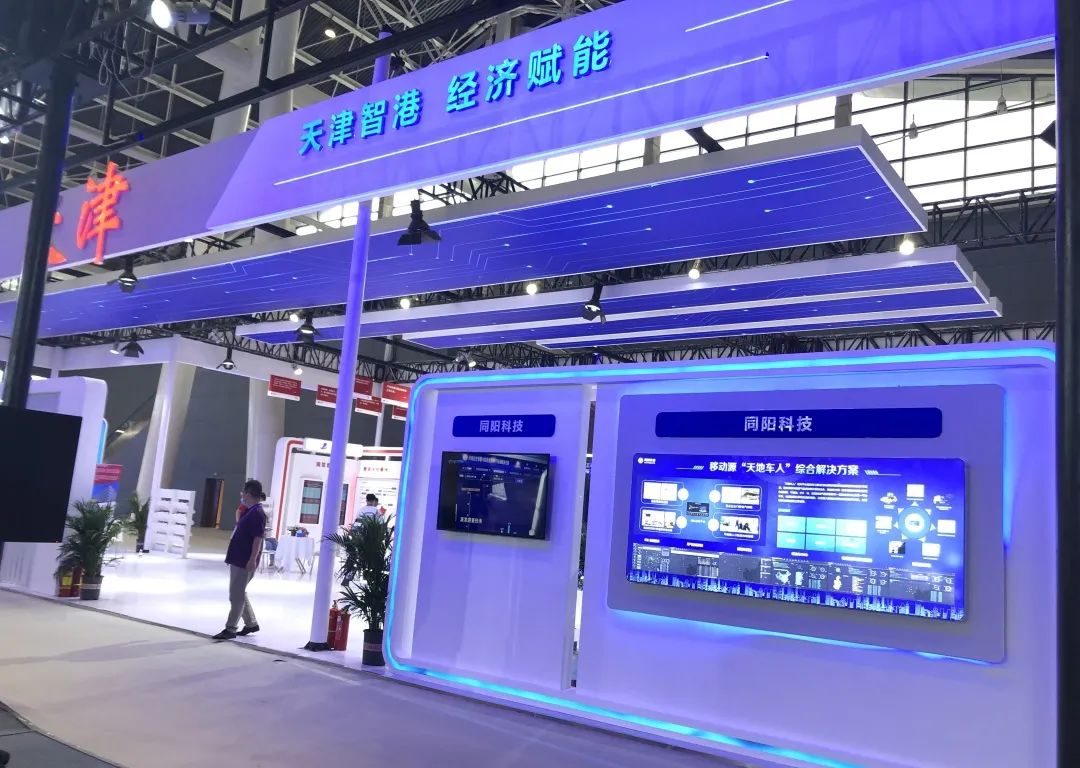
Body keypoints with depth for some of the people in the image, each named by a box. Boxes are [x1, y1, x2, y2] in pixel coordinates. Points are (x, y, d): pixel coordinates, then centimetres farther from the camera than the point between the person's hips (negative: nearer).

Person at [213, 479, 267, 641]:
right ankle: (251, 623, 26)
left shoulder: (257, 513, -17)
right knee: (239, 593, 17)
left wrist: (253, 560, -25)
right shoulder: (250, 511, 13)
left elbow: (258, 538, -23)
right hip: (237, 558, 10)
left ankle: (231, 628, 2)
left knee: (236, 594, -4)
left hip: (245, 560, -10)